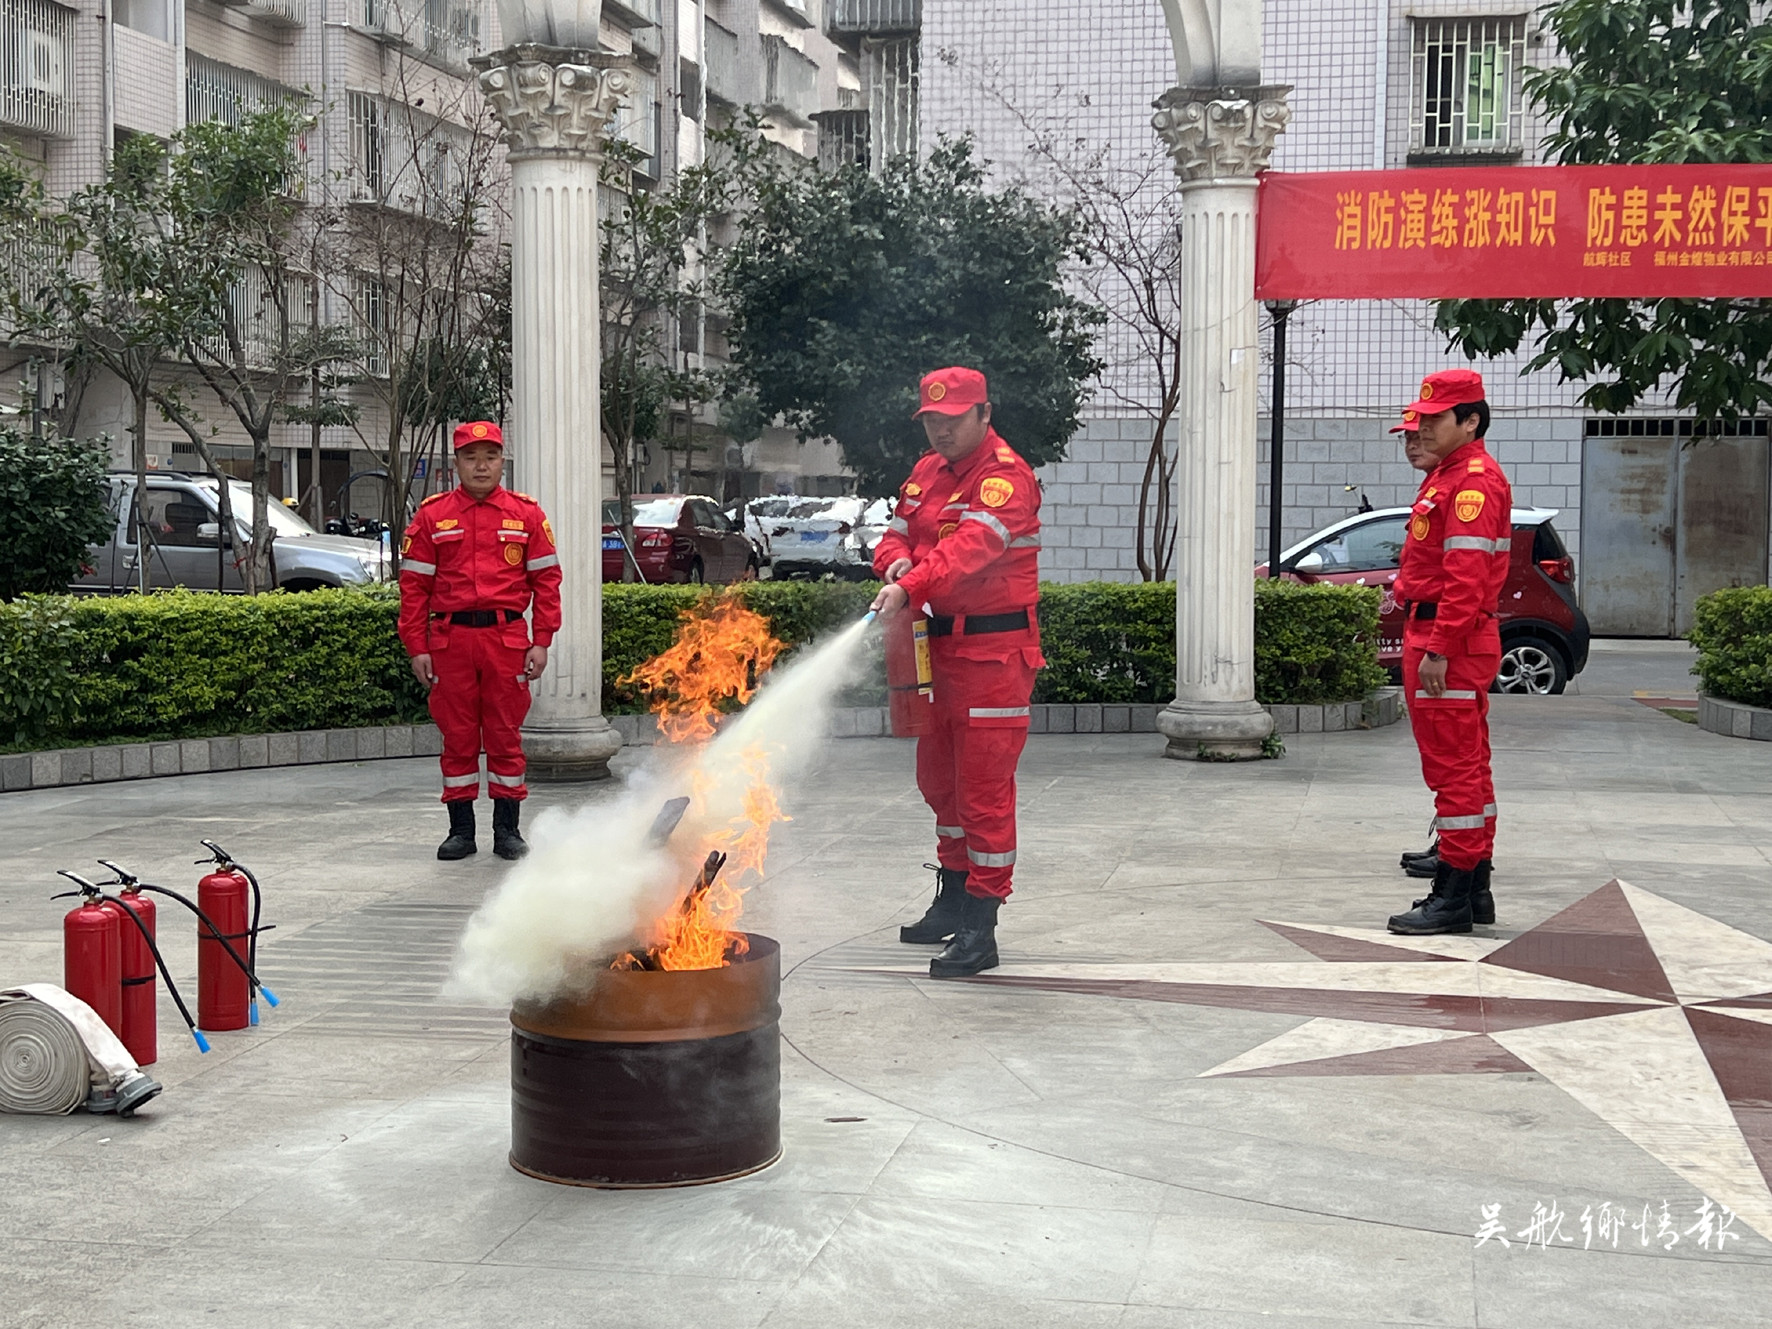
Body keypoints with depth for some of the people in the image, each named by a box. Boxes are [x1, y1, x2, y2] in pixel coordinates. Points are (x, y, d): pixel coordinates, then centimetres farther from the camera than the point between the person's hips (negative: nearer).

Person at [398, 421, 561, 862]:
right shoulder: (432, 515, 5)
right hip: (450, 639, 0)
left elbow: (547, 579, 6)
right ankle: (461, 830, 14)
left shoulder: (526, 514, 6)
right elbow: (414, 584, 5)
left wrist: (541, 642, -2)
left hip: (507, 637, 0)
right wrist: (416, 647, -1)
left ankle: (507, 829, 13)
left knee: (505, 735, 4)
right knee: (457, 736, 5)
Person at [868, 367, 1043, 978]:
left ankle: (979, 929, -5)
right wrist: (896, 561, -11)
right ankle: (953, 899, 34)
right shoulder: (926, 473, 14)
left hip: (995, 650, -9)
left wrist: (912, 588, -42)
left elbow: (972, 547, -28)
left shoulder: (1005, 477, -13)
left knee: (984, 785, -9)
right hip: (938, 646, 9)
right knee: (939, 779, 18)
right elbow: (897, 533, 14)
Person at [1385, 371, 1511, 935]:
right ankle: (1474, 888, 22)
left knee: (1454, 768, -7)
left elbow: (1466, 575, -22)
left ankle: (1454, 897, -4)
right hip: (1436, 638, 11)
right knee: (1466, 766, 14)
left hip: (1450, 644, -11)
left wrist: (1438, 650, -25)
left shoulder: (1474, 480, -15)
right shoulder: (1447, 475, 19)